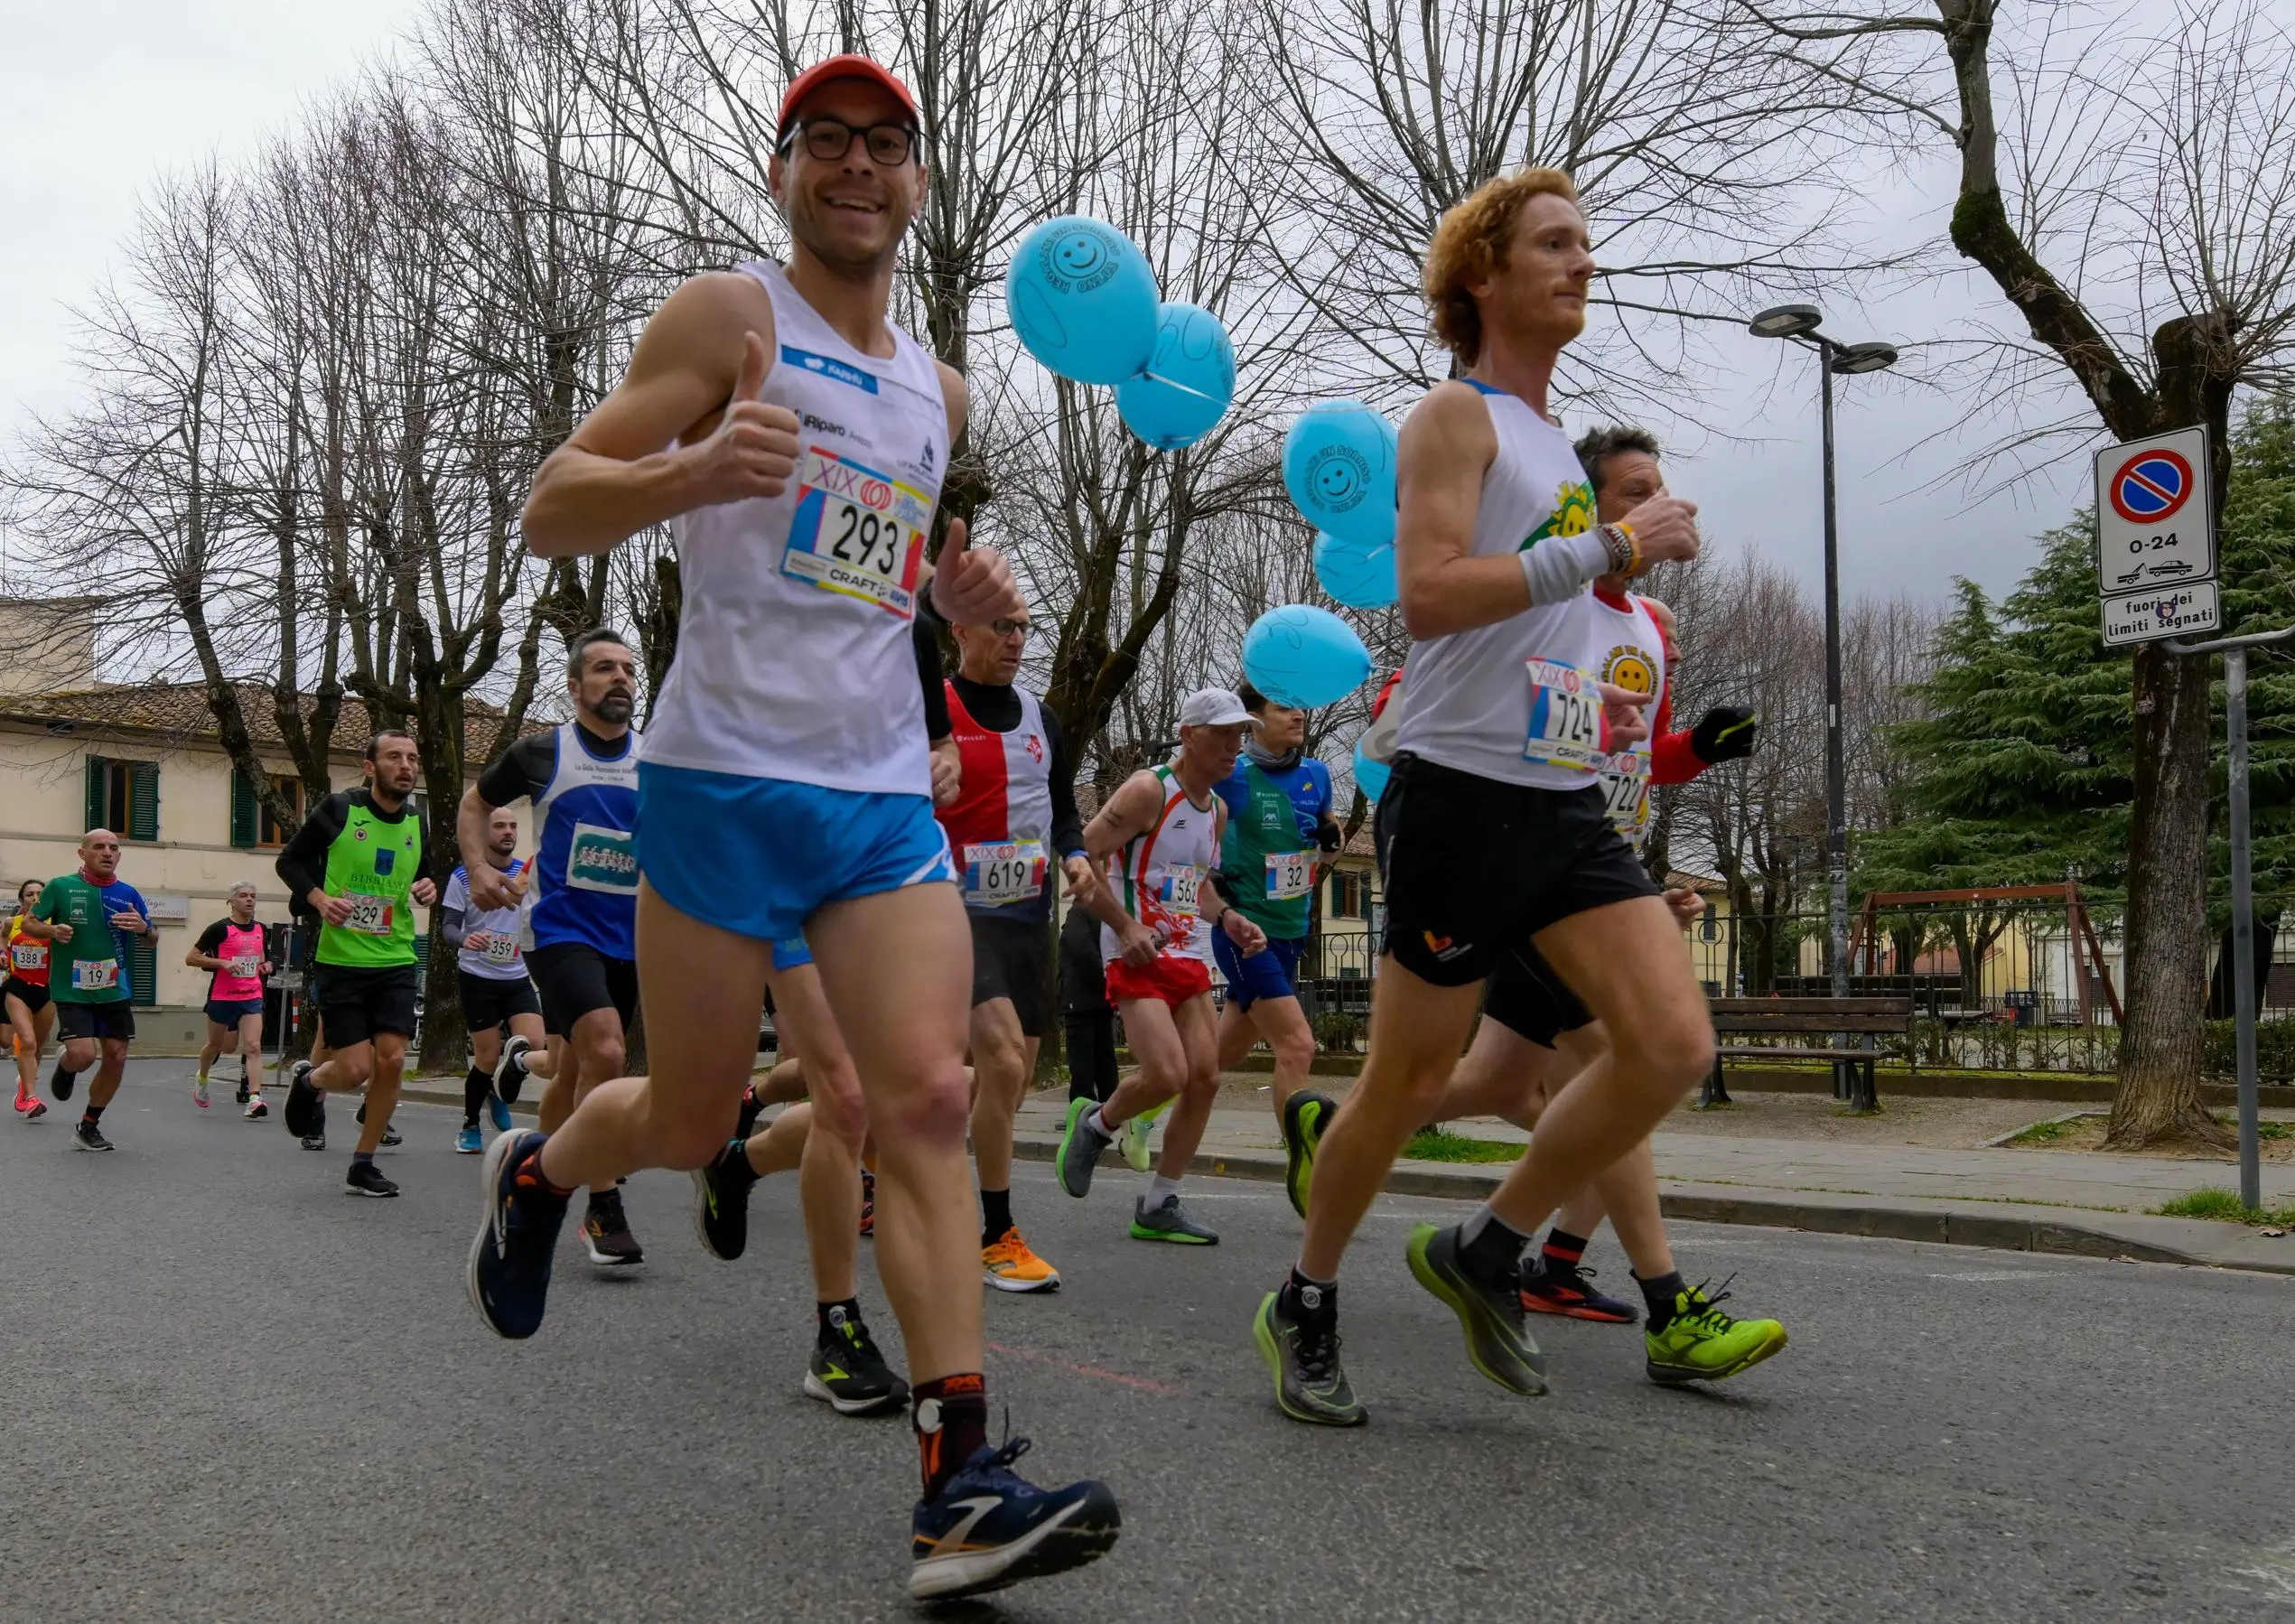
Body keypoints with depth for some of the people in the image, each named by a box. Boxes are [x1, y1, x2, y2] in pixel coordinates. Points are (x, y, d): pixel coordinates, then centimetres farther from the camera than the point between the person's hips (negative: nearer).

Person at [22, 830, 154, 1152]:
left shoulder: (129, 894, 4)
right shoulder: (60, 887, -5)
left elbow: (150, 939, 12)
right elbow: (29, 923, 2)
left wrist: (143, 929, -12)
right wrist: (52, 930, -20)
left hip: (115, 991, 4)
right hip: (72, 991, -4)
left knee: (115, 1059, 3)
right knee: (83, 1055, -18)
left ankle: (88, 1127, 22)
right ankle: (64, 1067, 22)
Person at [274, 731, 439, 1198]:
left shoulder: (417, 822, 6)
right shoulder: (339, 808, -8)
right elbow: (290, 861, 1)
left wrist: (428, 889, -1)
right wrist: (319, 898, -16)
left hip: (396, 961, 4)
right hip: (341, 960, -4)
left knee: (391, 1059, -6)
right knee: (355, 1069, -7)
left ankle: (363, 1165, 10)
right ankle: (308, 1080, 31)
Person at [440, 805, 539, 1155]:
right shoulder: (463, 876, -4)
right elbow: (447, 925, -8)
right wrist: (464, 939, -29)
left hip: (518, 977, 3)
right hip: (477, 978, -3)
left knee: (534, 1044, -14)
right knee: (488, 1057, -1)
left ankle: (499, 1092, 17)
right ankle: (470, 1127, 21)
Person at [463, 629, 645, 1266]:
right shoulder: (544, 751, -2)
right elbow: (475, 803, 12)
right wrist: (480, 867, -4)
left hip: (628, 938, 4)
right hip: (562, 929, -4)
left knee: (573, 1072, 12)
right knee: (606, 1052, -24)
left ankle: (527, 1056, 49)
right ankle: (604, 1211, -14)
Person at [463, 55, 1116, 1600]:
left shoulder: (935, 387, 18)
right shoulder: (729, 315, -1)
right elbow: (553, 509, -7)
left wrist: (957, 594, 8)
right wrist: (693, 471, -28)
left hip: (888, 794, 5)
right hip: (727, 779, -4)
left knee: (930, 1101, -10)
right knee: (693, 1124, 6)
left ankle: (963, 1483, -11)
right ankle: (535, 1171, 41)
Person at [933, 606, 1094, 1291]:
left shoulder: (1041, 718, 12)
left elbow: (1063, 807, 20)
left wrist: (1074, 854, 2)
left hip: (1028, 913, 7)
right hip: (960, 910, -7)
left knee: (1010, 1072, 11)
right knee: (1004, 1057, -21)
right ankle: (997, 1236, -9)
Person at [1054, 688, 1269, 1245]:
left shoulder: (1218, 808, 14)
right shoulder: (1148, 791, -12)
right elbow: (1081, 856, -15)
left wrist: (1227, 917, 9)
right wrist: (1125, 926, -20)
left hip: (1190, 958, 8)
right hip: (1137, 956, -8)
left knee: (1205, 1079, 0)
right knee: (1166, 1075, -21)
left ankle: (1159, 1206, 11)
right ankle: (1094, 1125, 11)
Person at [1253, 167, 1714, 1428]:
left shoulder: (1553, 440, 22)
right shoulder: (1457, 416, -5)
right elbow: (1428, 593, -21)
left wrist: (1597, 702, 16)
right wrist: (1615, 546, -18)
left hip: (1568, 798, 8)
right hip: (1465, 791, -8)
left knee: (1675, 1044, -5)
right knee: (1408, 1081, 1)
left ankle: (1484, 1252, 12)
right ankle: (1304, 1309, 22)